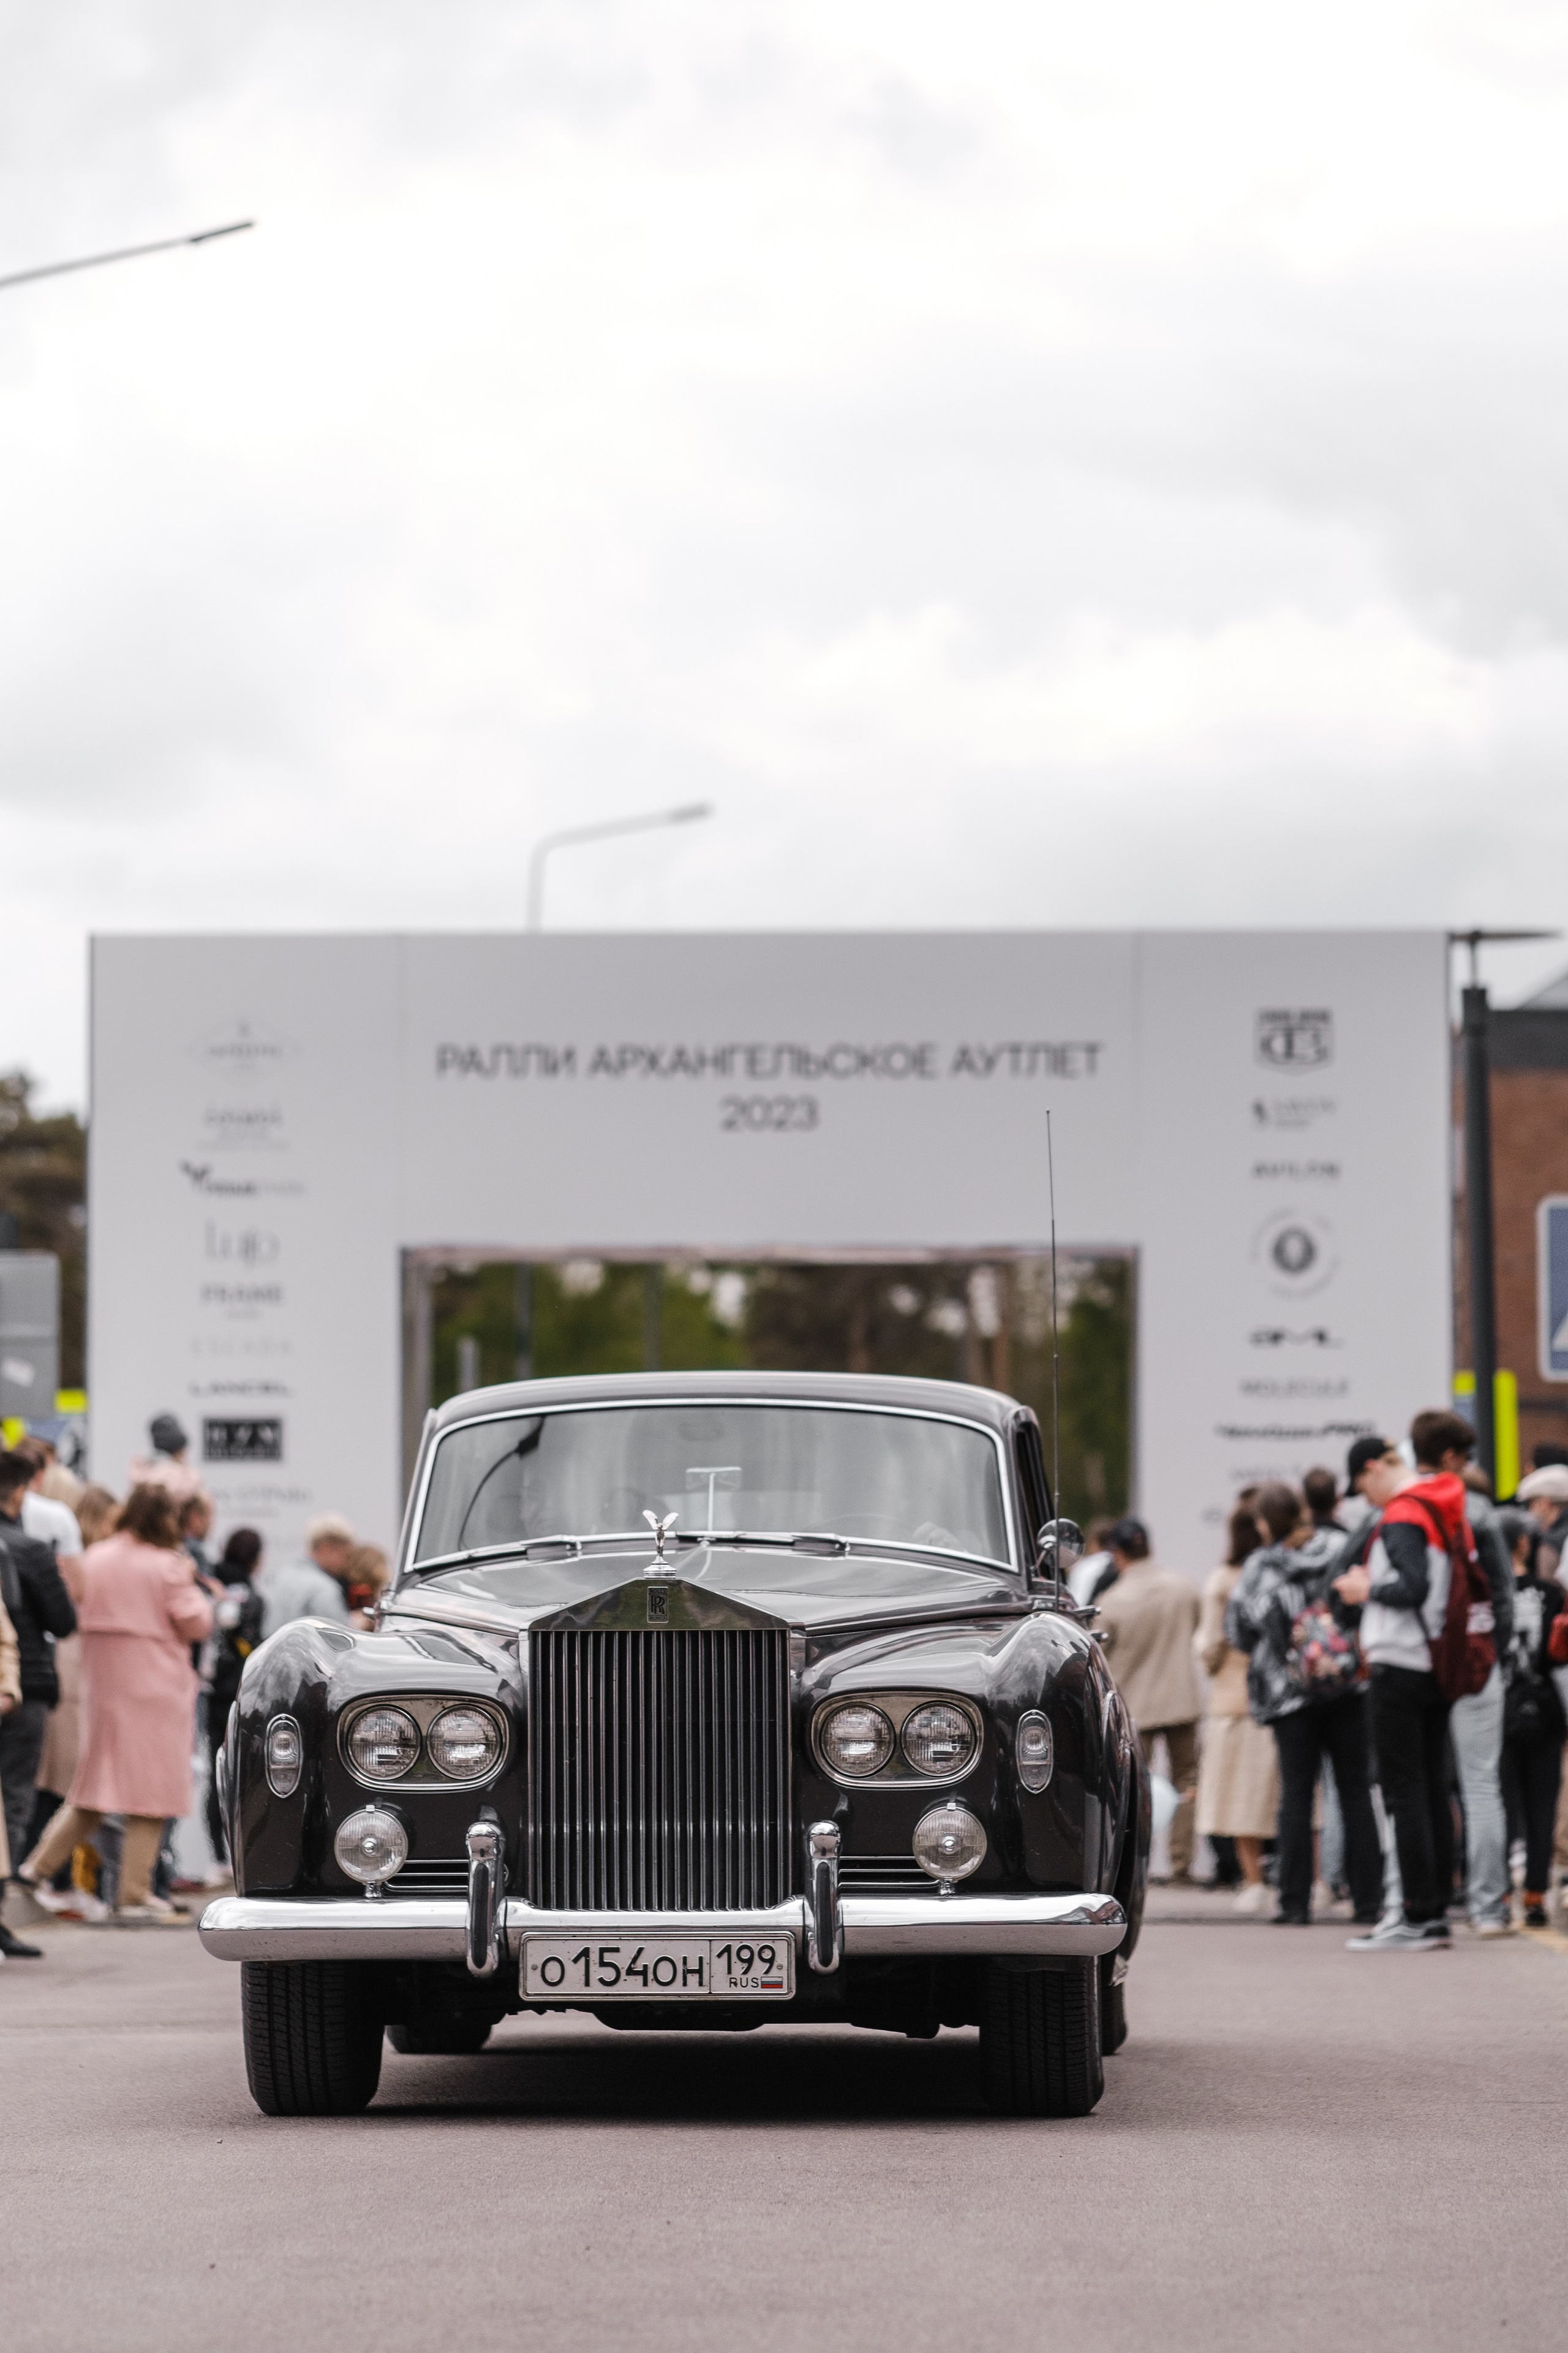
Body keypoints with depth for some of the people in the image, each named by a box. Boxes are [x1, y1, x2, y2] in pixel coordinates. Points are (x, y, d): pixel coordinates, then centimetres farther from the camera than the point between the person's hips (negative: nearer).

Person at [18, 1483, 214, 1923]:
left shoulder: (94, 1558, 4)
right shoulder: (166, 1566, -11)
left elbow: (81, 1614, 9)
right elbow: (197, 1624, -9)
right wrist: (190, 1584, 5)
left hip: (102, 1684, 5)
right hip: (155, 1688, -5)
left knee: (97, 1787, 15)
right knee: (151, 1788, 2)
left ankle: (38, 1867, 9)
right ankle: (135, 1894, 2)